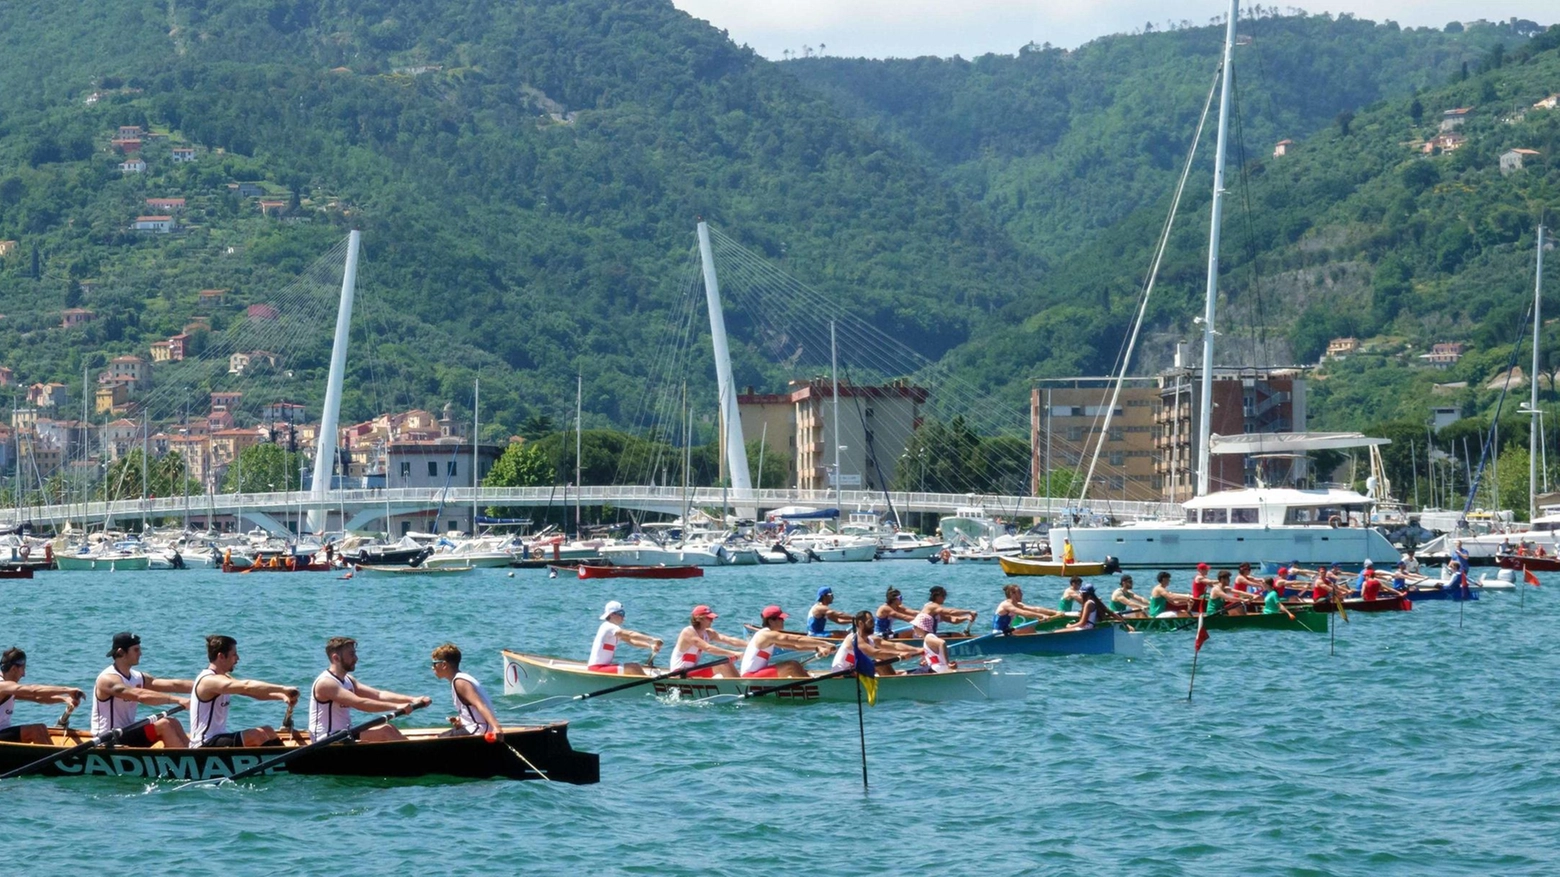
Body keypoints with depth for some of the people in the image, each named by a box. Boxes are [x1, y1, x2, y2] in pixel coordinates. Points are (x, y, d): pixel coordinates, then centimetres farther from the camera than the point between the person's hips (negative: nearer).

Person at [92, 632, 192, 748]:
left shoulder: (138, 678, 11)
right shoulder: (108, 679, -16)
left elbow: (173, 685, 3)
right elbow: (141, 696, -30)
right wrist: (178, 700, -35)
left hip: (128, 734, 9)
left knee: (172, 723, -6)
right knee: (164, 725, -19)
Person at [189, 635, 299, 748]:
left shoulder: (223, 678, 15)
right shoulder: (209, 680, -17)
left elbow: (255, 692, 8)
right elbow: (246, 687, -29)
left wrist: (281, 696, -9)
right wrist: (283, 689, -27)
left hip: (218, 739, 10)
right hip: (204, 745, -10)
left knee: (268, 731, 6)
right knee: (258, 735, -23)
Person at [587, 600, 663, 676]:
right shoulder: (608, 627, -14)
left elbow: (631, 641, 8)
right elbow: (631, 635, -23)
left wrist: (650, 646, -7)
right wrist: (652, 639, -27)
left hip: (604, 667, 10)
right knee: (634, 668, -19)